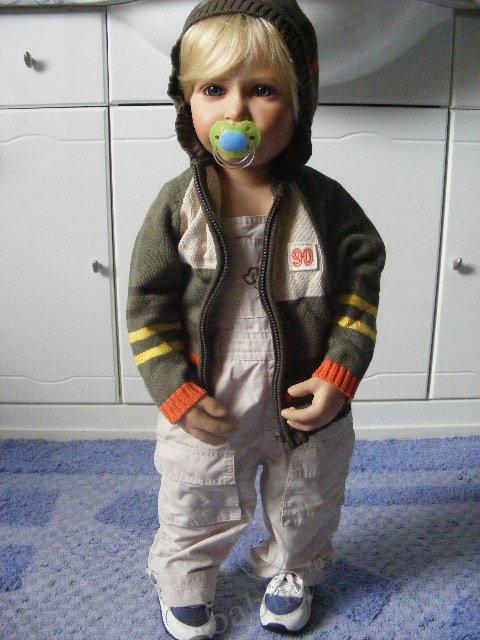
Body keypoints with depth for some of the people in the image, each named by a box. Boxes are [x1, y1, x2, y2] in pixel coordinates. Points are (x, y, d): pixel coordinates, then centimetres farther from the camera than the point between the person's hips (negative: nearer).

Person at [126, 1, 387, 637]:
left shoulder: (323, 200, -14)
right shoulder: (177, 204, -15)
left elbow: (362, 278, -4)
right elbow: (148, 304, -10)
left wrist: (341, 372, -13)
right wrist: (176, 393, -15)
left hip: (306, 404, 1)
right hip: (207, 412, 0)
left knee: (306, 506, 26)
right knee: (197, 512, 23)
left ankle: (293, 573, 60)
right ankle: (184, 585, 55)